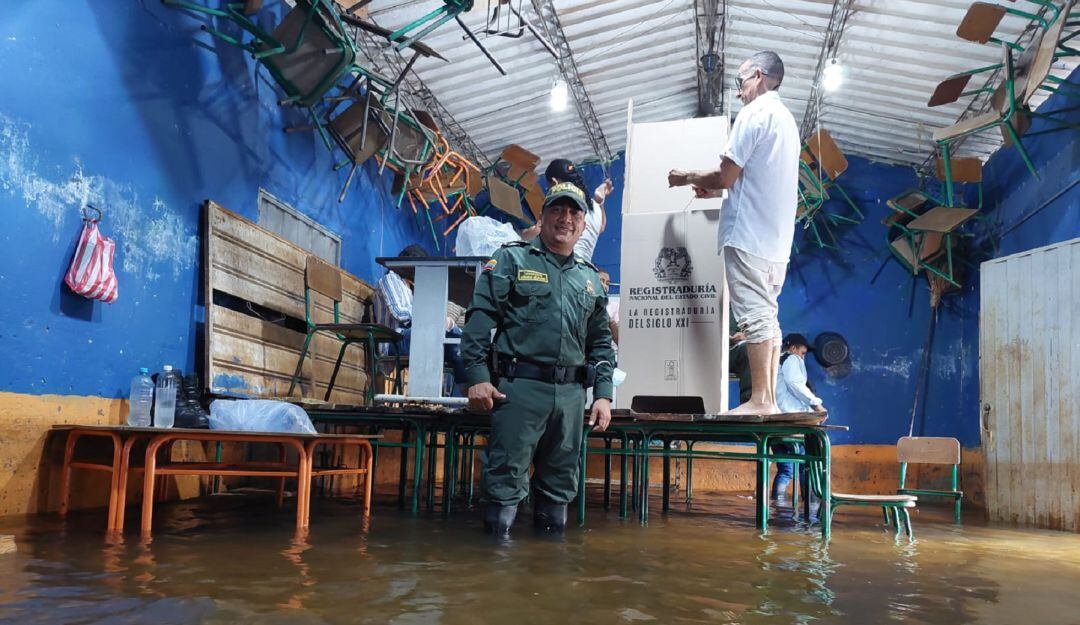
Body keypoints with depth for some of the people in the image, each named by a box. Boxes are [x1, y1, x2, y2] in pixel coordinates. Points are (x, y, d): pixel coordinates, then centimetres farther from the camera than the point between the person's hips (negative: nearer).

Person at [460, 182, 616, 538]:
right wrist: (478, 375, -12)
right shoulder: (511, 260, 5)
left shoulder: (590, 278, 19)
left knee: (561, 482, 12)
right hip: (520, 387, -5)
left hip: (571, 393, 5)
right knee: (506, 478, -4)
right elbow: (480, 318, -3)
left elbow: (601, 342, 22)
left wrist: (603, 394, 12)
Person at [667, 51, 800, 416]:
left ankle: (760, 400, -11)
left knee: (755, 316, -11)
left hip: (749, 234, -9)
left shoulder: (754, 114, -6)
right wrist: (715, 190, 24)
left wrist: (688, 178, 5)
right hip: (776, 238, 9)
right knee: (767, 316, 8)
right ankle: (769, 400, 8)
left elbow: (726, 176, -11)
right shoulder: (786, 119, 23)